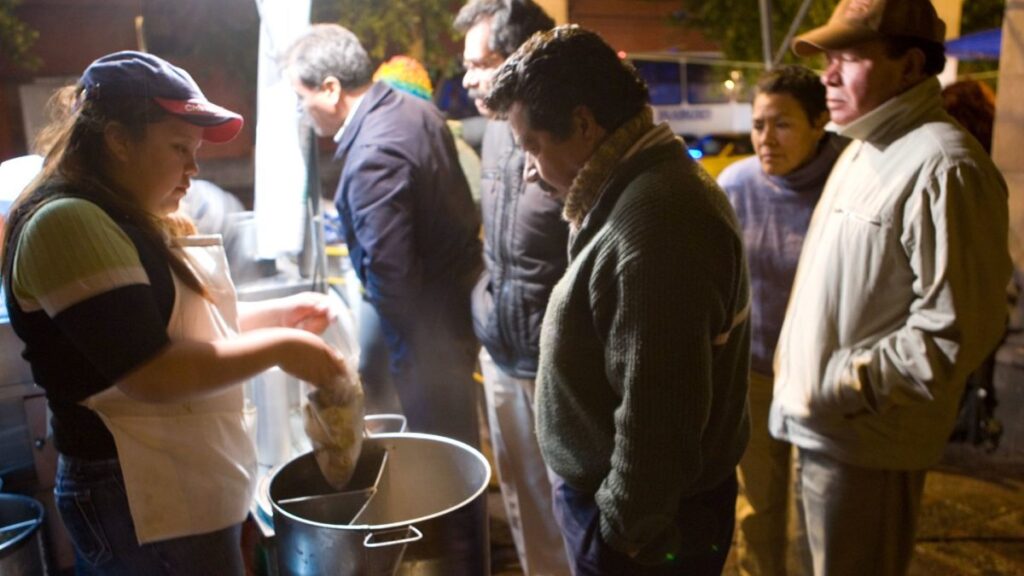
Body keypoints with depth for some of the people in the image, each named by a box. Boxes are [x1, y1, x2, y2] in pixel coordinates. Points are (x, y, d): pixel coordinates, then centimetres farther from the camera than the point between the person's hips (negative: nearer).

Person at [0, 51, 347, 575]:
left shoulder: (125, 223, 13)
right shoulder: (68, 224, -20)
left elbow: (181, 323, 18)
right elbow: (151, 371, -26)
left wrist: (280, 314, 5)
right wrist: (280, 347, -18)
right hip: (141, 505, -10)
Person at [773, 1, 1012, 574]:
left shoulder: (942, 166, -19)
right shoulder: (864, 151, 12)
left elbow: (958, 328, -23)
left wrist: (845, 384, -21)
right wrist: (795, 377, 14)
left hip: (863, 441, -9)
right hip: (820, 423, 9)